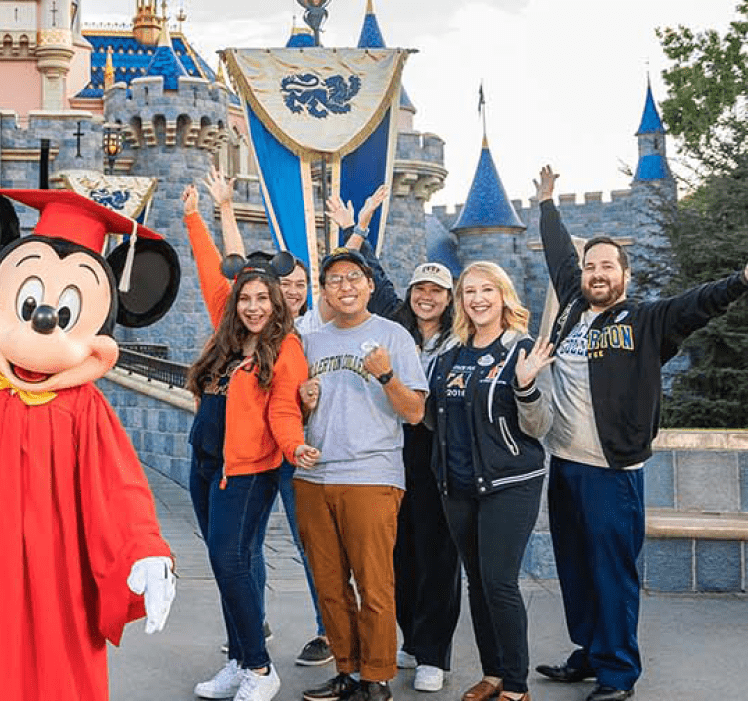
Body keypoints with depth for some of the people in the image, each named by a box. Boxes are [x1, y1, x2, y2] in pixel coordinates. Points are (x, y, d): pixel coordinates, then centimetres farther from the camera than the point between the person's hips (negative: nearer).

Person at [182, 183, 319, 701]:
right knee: (227, 564, 10)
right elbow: (213, 274, 18)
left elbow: (283, 411, -11)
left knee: (230, 561, -12)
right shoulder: (230, 332, 10)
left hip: (246, 469, -7)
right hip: (206, 463, 7)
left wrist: (295, 446, -30)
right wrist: (194, 217, 22)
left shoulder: (286, 348, -8)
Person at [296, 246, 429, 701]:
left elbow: (415, 412, -4)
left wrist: (386, 374, -20)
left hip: (372, 477, -5)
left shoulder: (393, 336, 0)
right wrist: (305, 401, 0)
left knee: (374, 587, -3)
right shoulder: (313, 342, 15)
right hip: (313, 476, 5)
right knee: (329, 585, 10)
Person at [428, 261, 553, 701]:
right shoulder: (451, 358, 11)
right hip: (459, 486, 6)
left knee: (499, 583, -9)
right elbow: (437, 419, 21)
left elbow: (538, 428, -9)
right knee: (477, 583, 12)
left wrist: (526, 386, -26)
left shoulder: (521, 351, -7)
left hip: (510, 483, -6)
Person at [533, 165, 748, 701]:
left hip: (611, 470, -6)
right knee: (574, 569, 14)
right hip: (563, 462, 6)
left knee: (612, 571, -2)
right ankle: (589, 654, 28)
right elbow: (560, 255, 25)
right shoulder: (572, 308, 12)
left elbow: (697, 305, -18)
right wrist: (548, 204, 36)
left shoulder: (645, 322, -3)